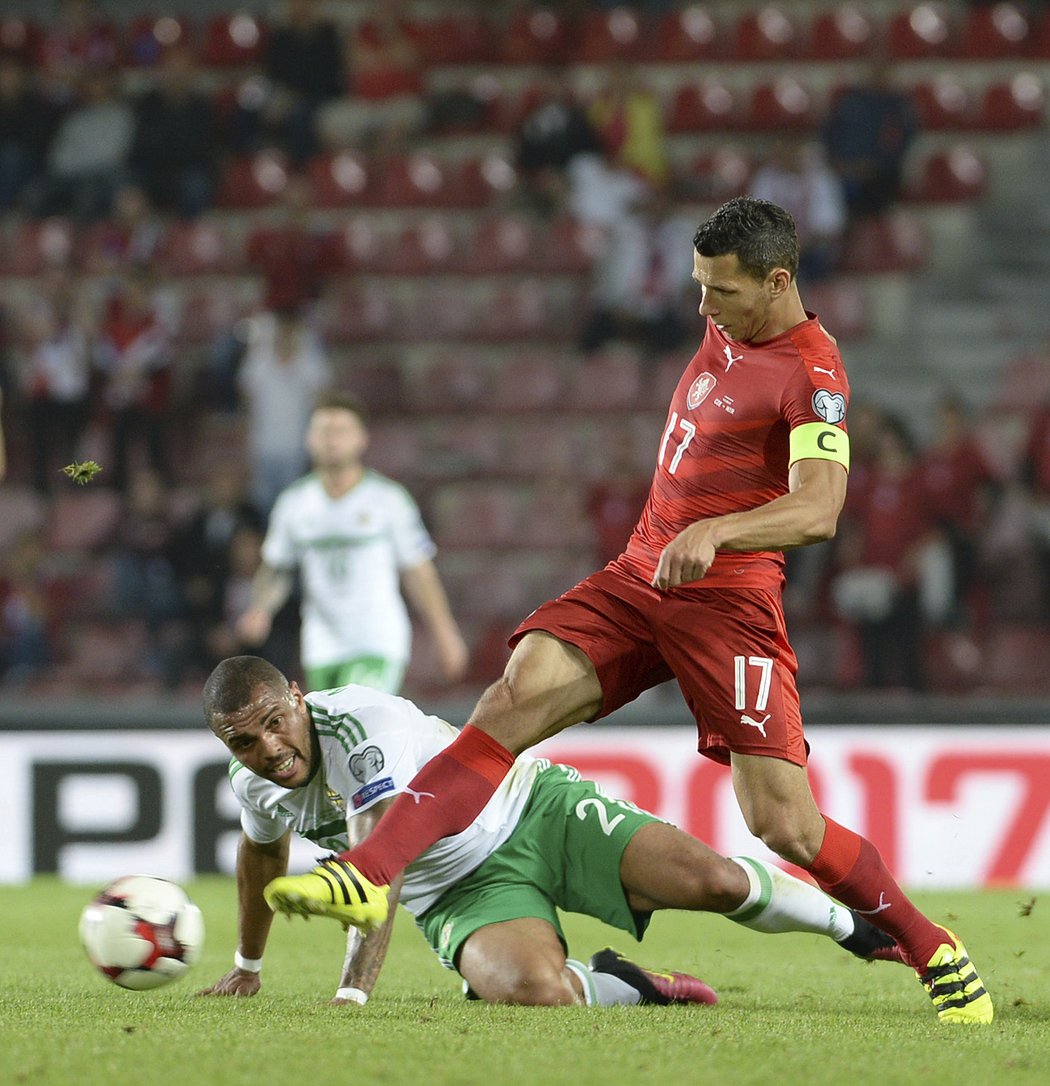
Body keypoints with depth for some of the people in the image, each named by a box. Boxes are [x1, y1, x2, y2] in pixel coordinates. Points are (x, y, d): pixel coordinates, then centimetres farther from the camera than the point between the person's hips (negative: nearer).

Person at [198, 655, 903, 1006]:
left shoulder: (363, 723, -27)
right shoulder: (254, 785, -4)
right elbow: (262, 856, 22)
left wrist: (353, 993, -41)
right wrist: (247, 969, 37)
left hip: (536, 809, -4)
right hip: (464, 892, 4)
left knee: (714, 881, -21)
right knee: (532, 991, -34)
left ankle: (848, 922, 13)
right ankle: (624, 987, 2)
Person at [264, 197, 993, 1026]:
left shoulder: (813, 372, -13)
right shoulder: (726, 330, 12)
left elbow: (819, 509, -27)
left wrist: (717, 531, -41)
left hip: (726, 601, -7)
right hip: (638, 578, 7)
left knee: (785, 825, -9)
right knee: (516, 700, -15)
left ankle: (934, 951, 13)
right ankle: (369, 872, -24)